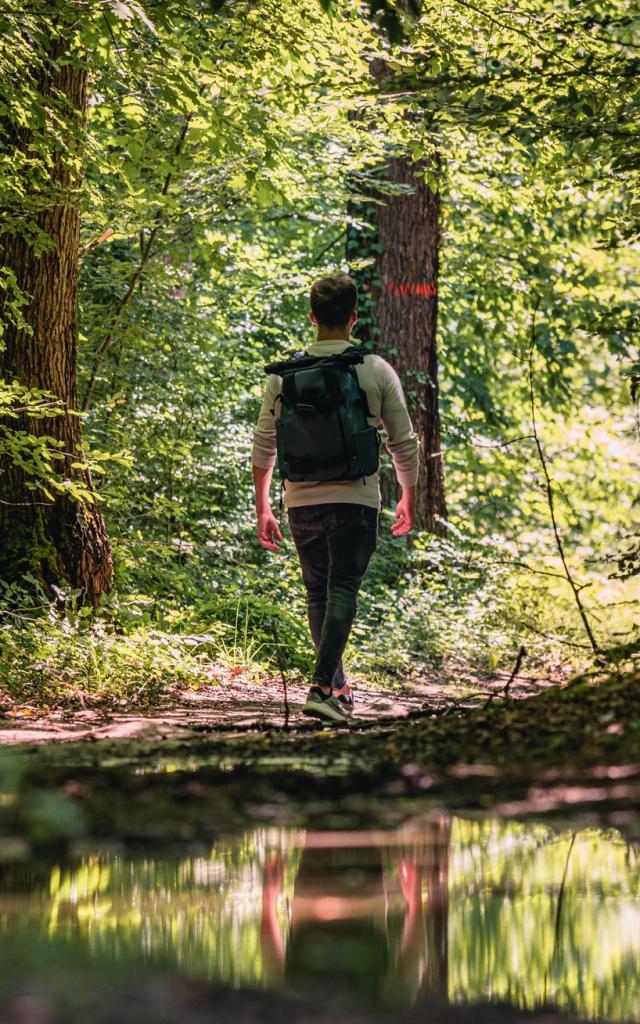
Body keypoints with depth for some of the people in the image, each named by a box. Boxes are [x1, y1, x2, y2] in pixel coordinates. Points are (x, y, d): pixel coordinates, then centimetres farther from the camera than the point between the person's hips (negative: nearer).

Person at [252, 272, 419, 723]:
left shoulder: (286, 372, 3)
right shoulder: (376, 371, -1)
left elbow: (264, 445, 5)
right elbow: (404, 443, 4)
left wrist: (262, 508, 15)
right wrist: (409, 499, 19)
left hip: (302, 501, 3)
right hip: (355, 499, -2)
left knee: (318, 594, 16)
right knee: (342, 592, -5)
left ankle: (340, 688, 26)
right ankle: (322, 689, -20)